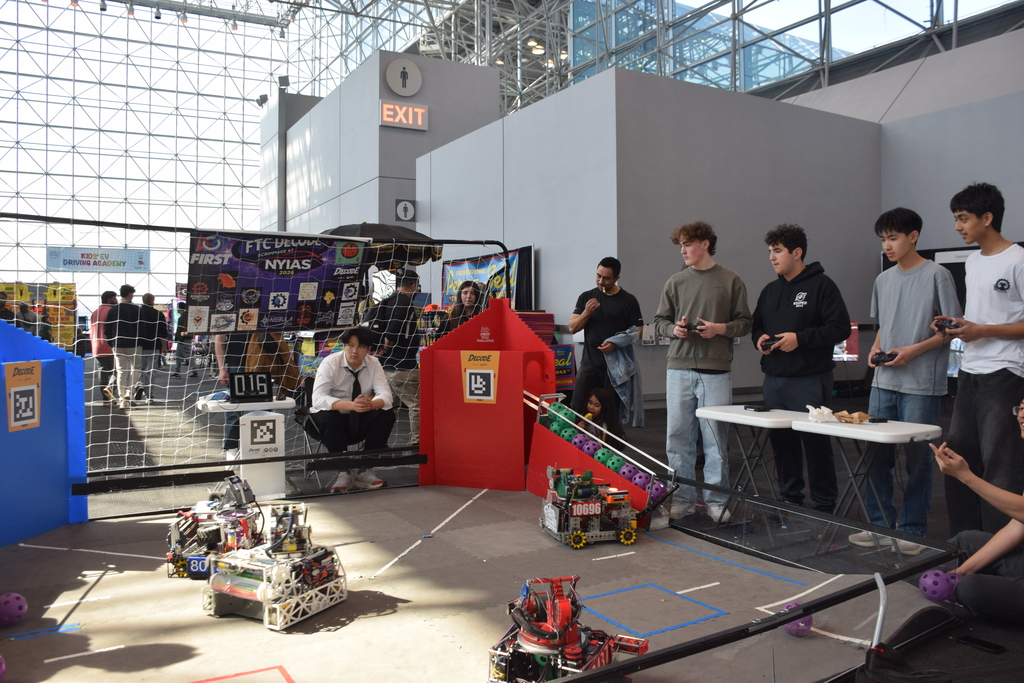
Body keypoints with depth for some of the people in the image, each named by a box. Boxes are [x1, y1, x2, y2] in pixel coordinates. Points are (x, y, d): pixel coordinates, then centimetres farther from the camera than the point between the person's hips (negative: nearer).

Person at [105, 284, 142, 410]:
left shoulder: (113, 310, 3)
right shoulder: (136, 309, -7)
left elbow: (106, 330, 4)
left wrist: (112, 344, 12)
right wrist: (140, 342, 4)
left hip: (118, 346, 3)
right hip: (134, 345, -3)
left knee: (121, 372, 7)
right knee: (135, 369, 13)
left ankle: (122, 400, 8)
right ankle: (129, 394, 0)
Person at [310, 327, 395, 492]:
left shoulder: (373, 364, -6)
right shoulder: (330, 363, -16)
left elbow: (385, 395, -17)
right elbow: (318, 398, -29)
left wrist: (371, 404, -43)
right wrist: (351, 405, -46)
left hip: (359, 421, 3)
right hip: (332, 418, -3)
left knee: (387, 415, -23)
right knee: (329, 417, -36)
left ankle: (364, 470, -17)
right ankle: (343, 471, -23)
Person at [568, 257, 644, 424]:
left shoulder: (629, 301, 1)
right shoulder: (586, 297, 8)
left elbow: (637, 332, 0)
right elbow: (573, 328, 5)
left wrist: (616, 344, -16)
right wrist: (587, 312, -14)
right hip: (589, 363, 2)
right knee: (578, 410, -3)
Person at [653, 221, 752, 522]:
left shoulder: (730, 281, 4)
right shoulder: (675, 282, 11)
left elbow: (745, 322, 5)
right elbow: (659, 321, 14)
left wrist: (720, 328, -12)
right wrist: (673, 329, -6)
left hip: (716, 370, -2)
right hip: (679, 368, 3)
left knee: (715, 437, 2)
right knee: (678, 436, 4)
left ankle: (716, 501, 14)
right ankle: (683, 499, 16)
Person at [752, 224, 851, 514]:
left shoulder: (822, 285, -4)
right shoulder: (770, 290, 17)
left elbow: (840, 327, -11)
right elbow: (756, 326, 24)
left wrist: (800, 338, -18)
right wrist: (759, 338, 2)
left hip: (809, 381, -7)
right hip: (773, 380, 7)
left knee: (816, 442, -2)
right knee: (781, 441, 12)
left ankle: (824, 504, 11)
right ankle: (790, 499, 25)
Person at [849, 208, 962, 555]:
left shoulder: (936, 275, -5)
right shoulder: (883, 280, 13)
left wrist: (913, 350, -15)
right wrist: (875, 348, 4)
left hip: (921, 385, -6)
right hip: (884, 382, 6)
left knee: (916, 458, 1)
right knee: (876, 454, 7)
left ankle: (911, 530, 12)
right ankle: (880, 525, 19)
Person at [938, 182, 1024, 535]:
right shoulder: (972, 261, 16)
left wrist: (981, 330, -17)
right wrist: (958, 323, 6)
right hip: (969, 373, 9)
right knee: (958, 457, 11)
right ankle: (962, 542, 22)